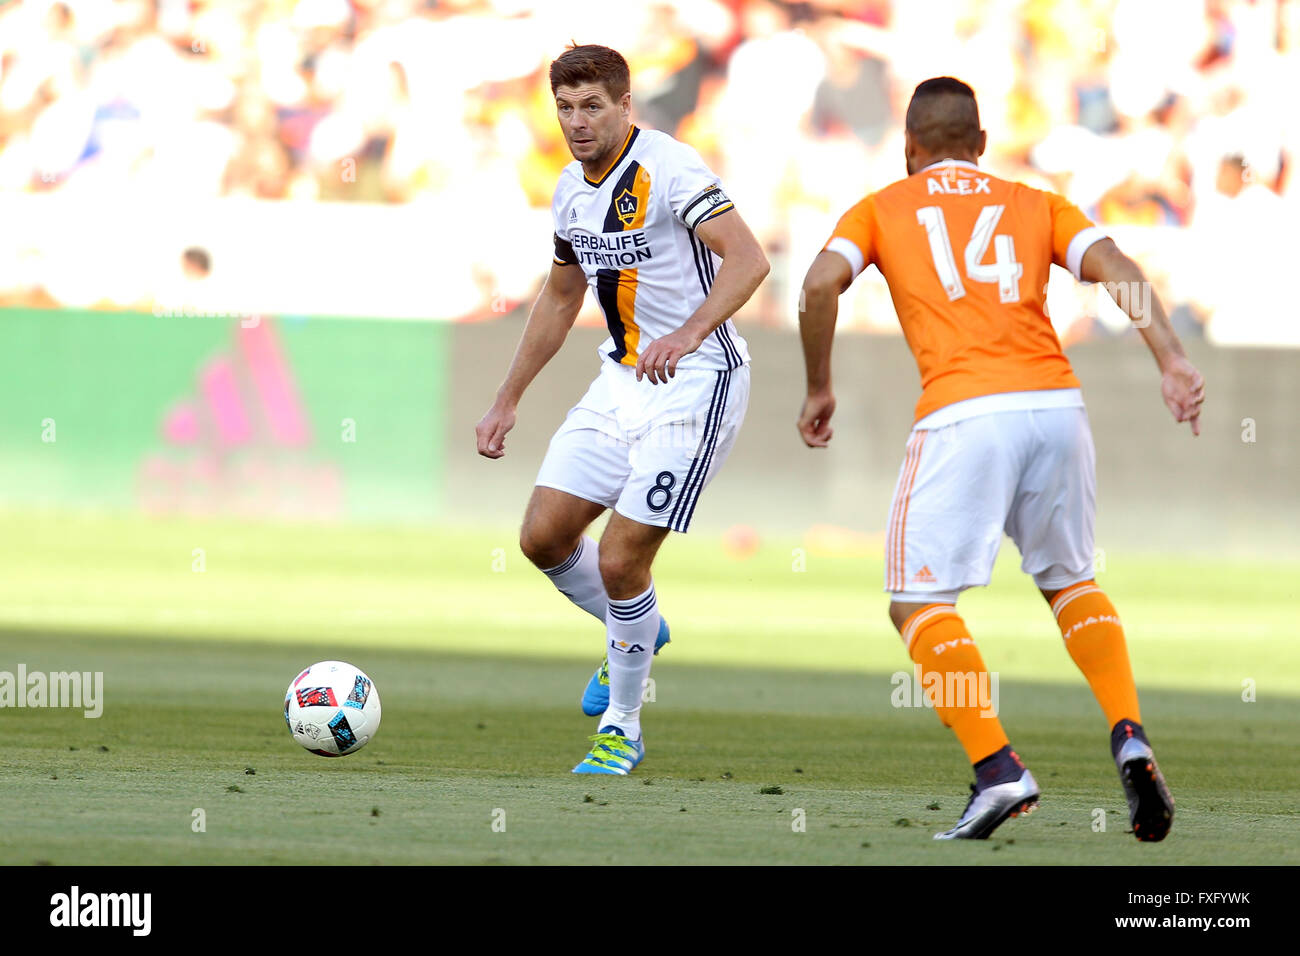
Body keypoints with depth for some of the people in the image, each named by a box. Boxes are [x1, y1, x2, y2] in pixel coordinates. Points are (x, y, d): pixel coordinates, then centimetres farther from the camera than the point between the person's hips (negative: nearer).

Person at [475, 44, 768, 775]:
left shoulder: (669, 168, -18)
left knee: (620, 559, -11)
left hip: (695, 383, -8)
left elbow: (747, 259, -28)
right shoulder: (571, 190, 8)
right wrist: (508, 401, 23)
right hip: (622, 380, 8)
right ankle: (636, 632, 31)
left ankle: (622, 729, 8)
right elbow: (560, 297, 22)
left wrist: (688, 335, -43)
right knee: (544, 536, 2)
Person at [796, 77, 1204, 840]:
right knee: (1071, 580, 23)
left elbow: (821, 284, 1)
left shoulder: (882, 209, 18)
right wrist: (1172, 360, -3)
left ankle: (999, 770, -15)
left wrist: (819, 390, 12)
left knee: (919, 602, 3)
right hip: (1057, 401, 4)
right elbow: (1114, 268, 6)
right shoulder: (1038, 205, 23)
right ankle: (1130, 740, 3)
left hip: (963, 412, -4)